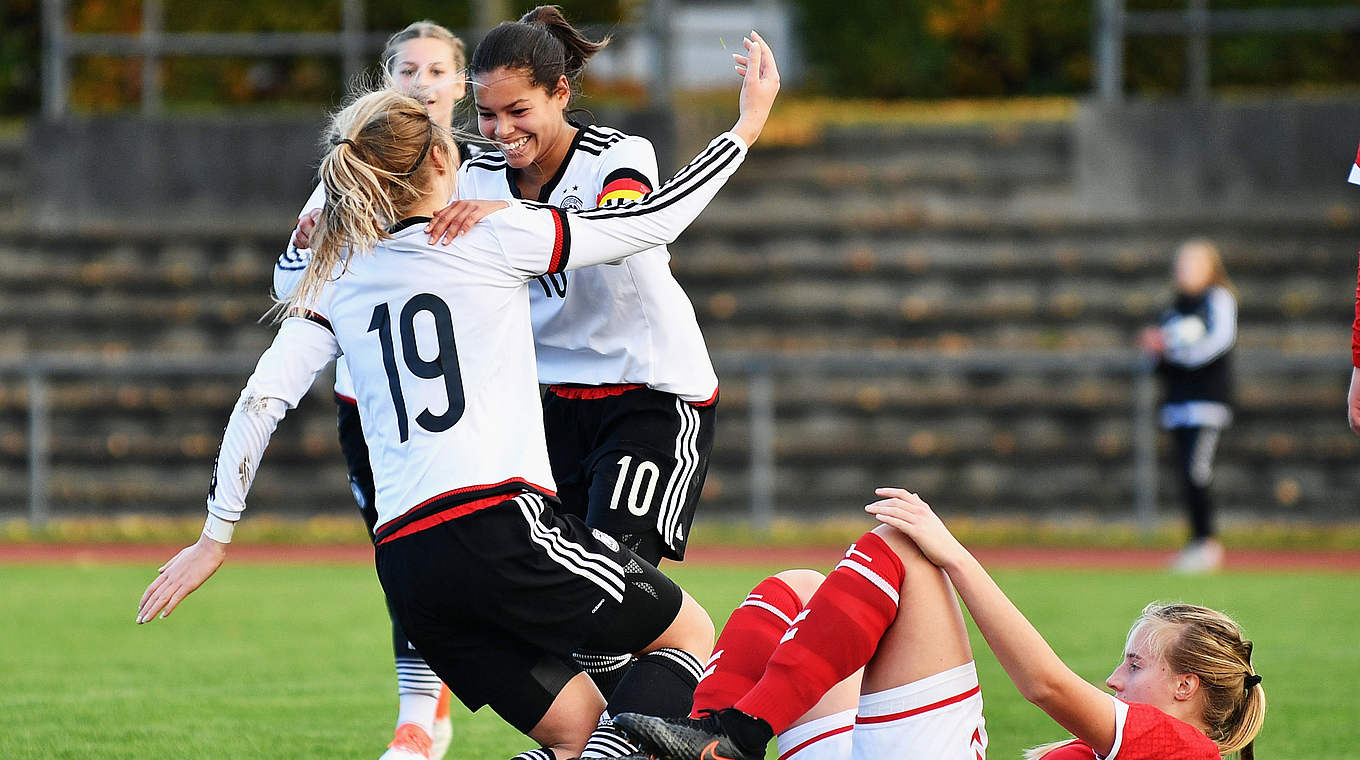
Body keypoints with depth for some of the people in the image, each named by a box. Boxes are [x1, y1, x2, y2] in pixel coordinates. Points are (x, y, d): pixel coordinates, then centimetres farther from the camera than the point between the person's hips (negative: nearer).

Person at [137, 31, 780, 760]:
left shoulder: (336, 276, 15)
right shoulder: (494, 234, 2)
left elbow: (262, 398, 10)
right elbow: (653, 221, 6)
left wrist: (215, 536, 17)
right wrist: (747, 125, 18)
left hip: (406, 564, 6)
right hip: (501, 527, -6)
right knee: (688, 632, 11)